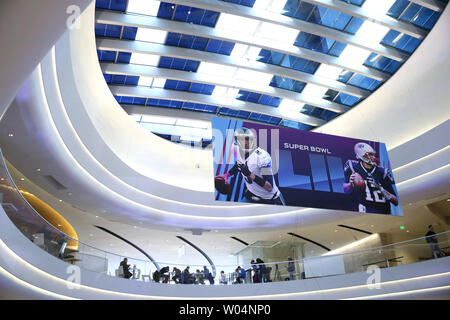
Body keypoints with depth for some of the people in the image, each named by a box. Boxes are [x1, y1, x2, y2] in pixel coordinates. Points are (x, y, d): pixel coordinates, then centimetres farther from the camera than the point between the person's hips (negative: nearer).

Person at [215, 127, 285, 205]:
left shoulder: (262, 156, -30)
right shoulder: (237, 150, -9)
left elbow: (269, 188, -31)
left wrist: (252, 176, -41)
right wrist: (227, 175, 9)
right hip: (251, 194, 6)